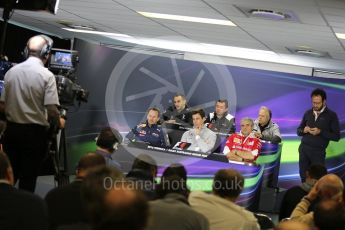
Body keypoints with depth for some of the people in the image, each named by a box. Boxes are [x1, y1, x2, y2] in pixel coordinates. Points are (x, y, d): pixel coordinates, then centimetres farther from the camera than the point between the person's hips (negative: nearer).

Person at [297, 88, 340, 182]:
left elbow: (336, 136, -6)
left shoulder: (331, 115, -3)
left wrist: (320, 132, -18)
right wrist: (304, 130, -8)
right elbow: (298, 131, 15)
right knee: (304, 177, 4)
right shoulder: (308, 113, 8)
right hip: (304, 149, 4)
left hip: (318, 151, -4)